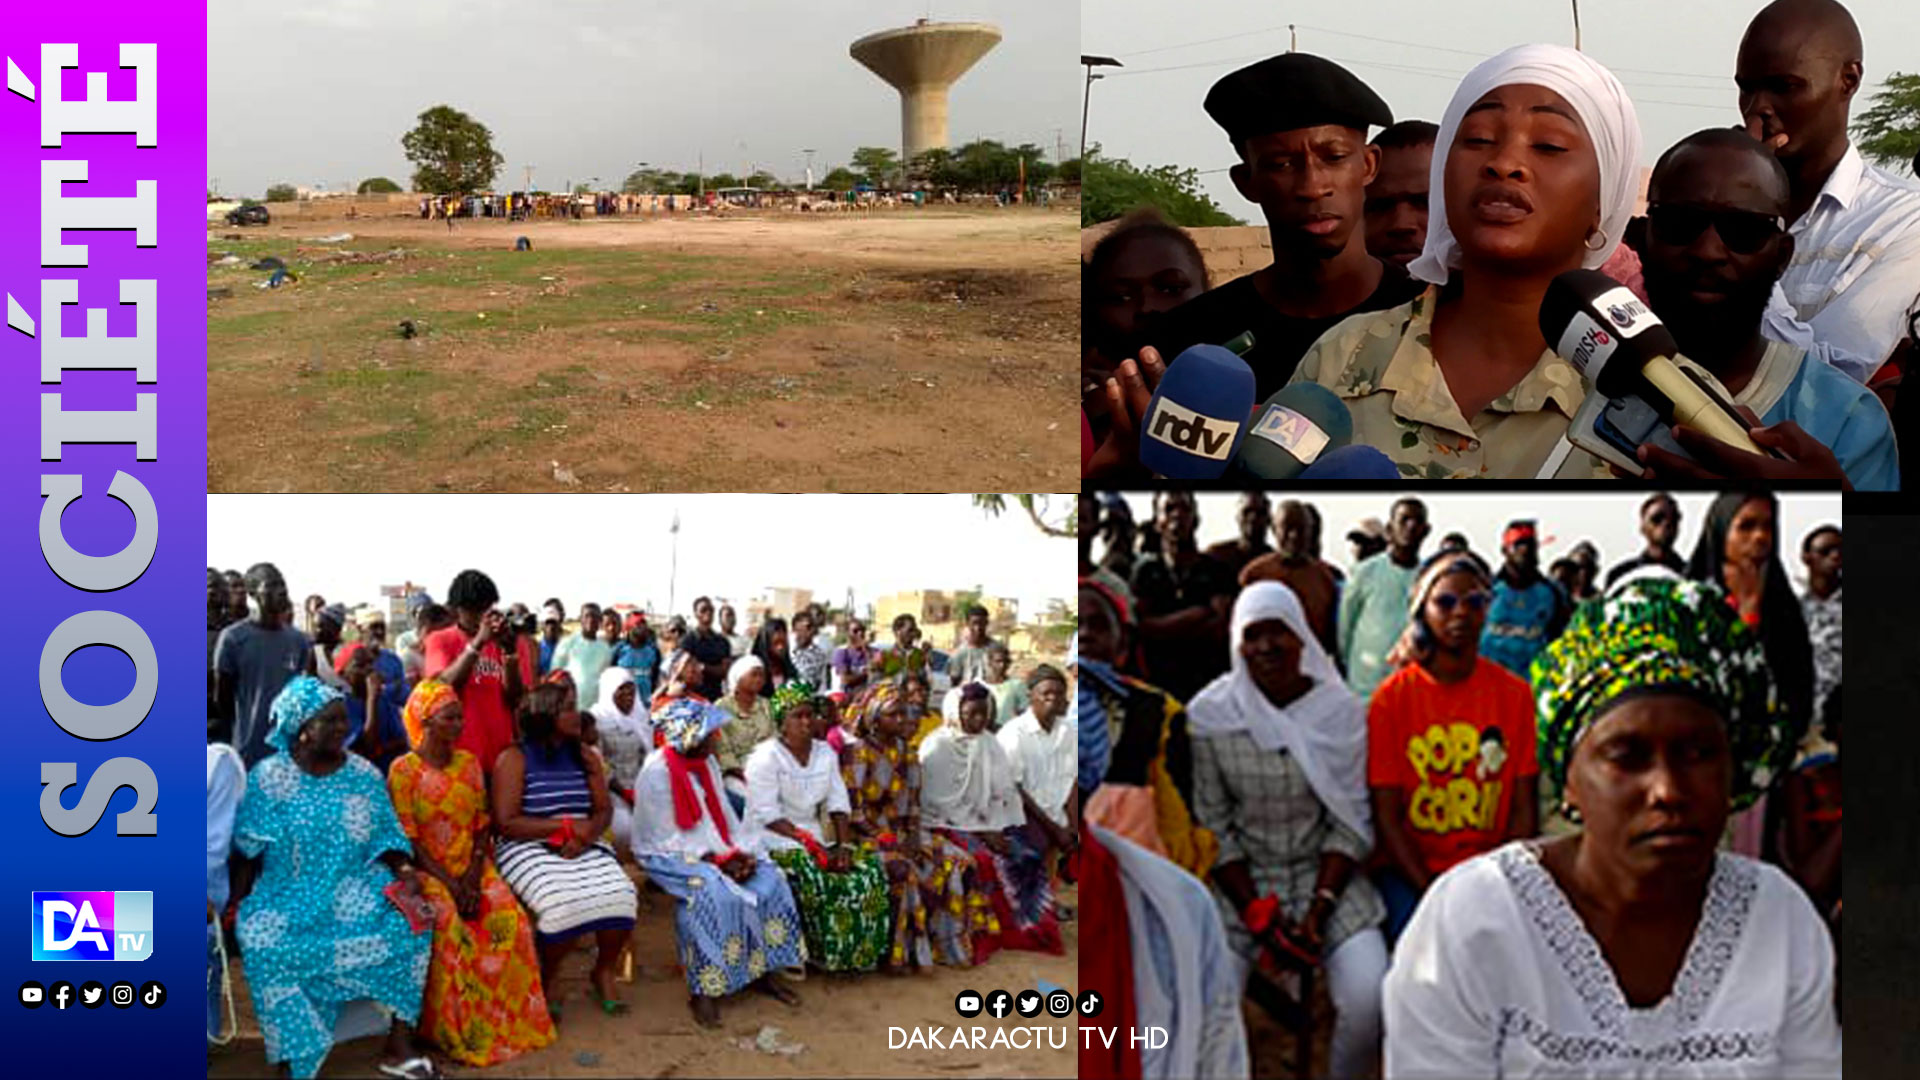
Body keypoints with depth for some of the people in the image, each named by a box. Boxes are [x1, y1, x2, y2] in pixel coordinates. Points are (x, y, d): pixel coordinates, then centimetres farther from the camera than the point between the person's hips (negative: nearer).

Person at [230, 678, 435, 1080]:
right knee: (262, 941, -32)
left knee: (408, 920, -24)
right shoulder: (267, 778, -1)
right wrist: (234, 903, -11)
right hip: (289, 895, -2)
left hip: (355, 890, 2)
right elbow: (248, 853, 0)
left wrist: (405, 871, -11)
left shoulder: (365, 774, 6)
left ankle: (399, 1045, -17)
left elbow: (385, 837, 7)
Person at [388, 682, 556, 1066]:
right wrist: (450, 883, -18)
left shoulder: (469, 762, 10)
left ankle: (507, 1021, -10)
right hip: (426, 871, -4)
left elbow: (482, 826, 6)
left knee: (510, 918, -23)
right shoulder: (404, 770, -5)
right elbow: (407, 840, -10)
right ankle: (453, 1033, -20)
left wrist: (473, 878, -11)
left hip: (471, 867, 4)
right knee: (447, 923, -34)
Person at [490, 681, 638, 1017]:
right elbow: (505, 823, -10)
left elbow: (604, 810, 9)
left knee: (620, 894, -23)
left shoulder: (586, 758, 14)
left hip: (584, 847, 4)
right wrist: (566, 827, -14)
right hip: (528, 849, -4)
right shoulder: (514, 759, -2)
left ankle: (604, 971, 4)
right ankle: (547, 978, -2)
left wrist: (586, 834, -13)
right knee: (563, 901, -32)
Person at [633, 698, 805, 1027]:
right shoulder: (656, 772, -17)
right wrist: (716, 860, -22)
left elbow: (725, 814, 9)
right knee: (713, 892, -34)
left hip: (714, 849, 7)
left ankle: (764, 970, -3)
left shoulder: (707, 763, 6)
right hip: (667, 855, -7)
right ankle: (702, 989, -23)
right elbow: (667, 837, -18)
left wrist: (741, 852, -9)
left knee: (769, 879, -13)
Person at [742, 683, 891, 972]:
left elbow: (838, 804, 5)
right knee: (811, 876, -34)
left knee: (869, 867, -13)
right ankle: (819, 953, -15)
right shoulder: (766, 757, -10)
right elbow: (766, 815, -17)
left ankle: (858, 951, -3)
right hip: (771, 838, -6)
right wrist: (807, 840, -23)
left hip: (813, 835, 6)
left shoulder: (826, 753, 10)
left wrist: (845, 845, -10)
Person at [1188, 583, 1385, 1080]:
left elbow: (1350, 824, -2)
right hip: (1240, 879, -1)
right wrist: (1258, 915, -13)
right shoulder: (1209, 714, -8)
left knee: (1369, 998, -21)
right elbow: (1212, 827, -5)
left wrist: (1319, 908, -14)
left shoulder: (1342, 710, -5)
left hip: (1325, 873, 1)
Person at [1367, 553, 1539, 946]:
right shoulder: (1392, 697, -2)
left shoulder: (1514, 693, 5)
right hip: (1410, 870, -2)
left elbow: (1524, 808, 4)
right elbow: (1387, 815, -4)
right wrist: (1432, 894, -16)